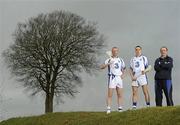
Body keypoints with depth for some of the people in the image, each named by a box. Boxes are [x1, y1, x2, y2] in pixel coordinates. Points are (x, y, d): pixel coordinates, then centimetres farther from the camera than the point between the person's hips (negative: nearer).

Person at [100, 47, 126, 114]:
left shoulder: (120, 60, 14)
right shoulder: (109, 60, -1)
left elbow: (123, 68, 27)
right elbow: (102, 67, -12)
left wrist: (123, 74, 9)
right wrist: (108, 64, -28)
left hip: (119, 78, 5)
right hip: (112, 78, -4)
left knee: (120, 95, 4)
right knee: (110, 95, -7)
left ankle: (120, 109, 9)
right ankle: (108, 109, -6)